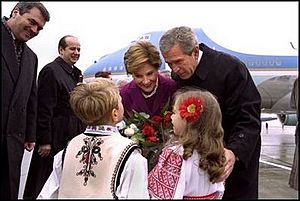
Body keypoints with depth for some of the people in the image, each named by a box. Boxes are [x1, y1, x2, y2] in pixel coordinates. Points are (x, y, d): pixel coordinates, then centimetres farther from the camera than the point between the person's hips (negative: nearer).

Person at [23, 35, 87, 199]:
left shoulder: (75, 73, 14)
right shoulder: (51, 71, -13)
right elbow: (44, 109, -18)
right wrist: (45, 141, -20)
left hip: (73, 136, 8)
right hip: (56, 138, -8)